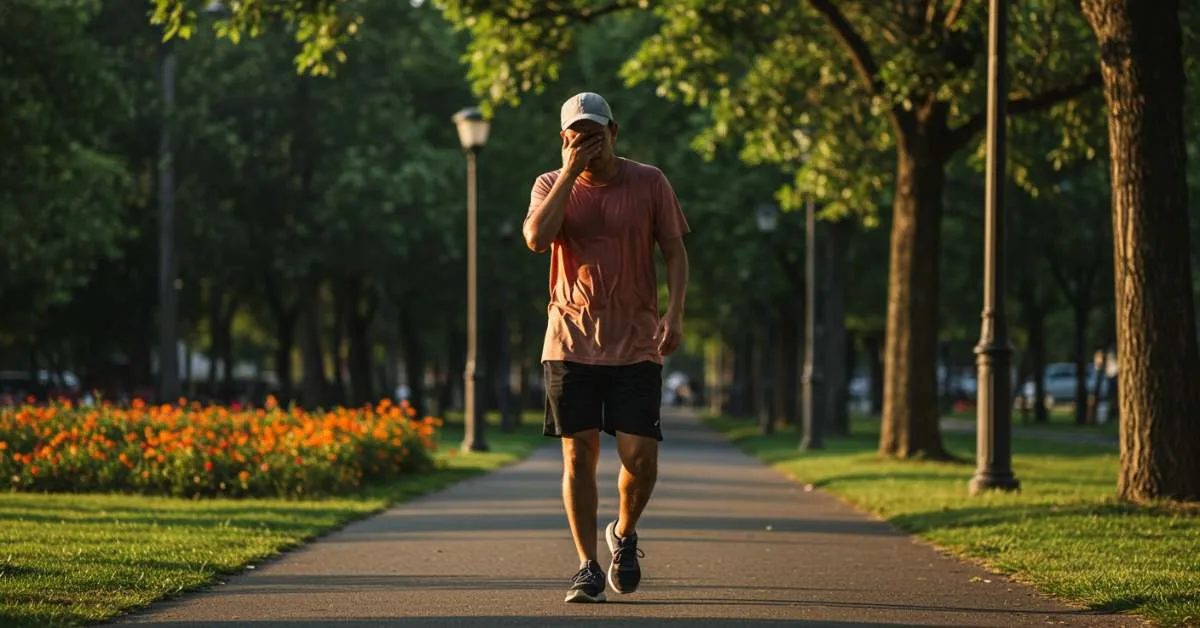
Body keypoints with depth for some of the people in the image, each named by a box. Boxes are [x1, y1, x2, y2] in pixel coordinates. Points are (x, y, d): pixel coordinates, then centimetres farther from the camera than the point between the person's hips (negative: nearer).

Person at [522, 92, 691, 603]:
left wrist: (674, 313, -9)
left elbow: (675, 251, 5)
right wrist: (570, 173, -15)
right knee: (579, 455, -2)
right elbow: (536, 238, -15)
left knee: (640, 458, -6)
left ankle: (624, 534, 23)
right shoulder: (551, 185, 3)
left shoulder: (649, 183, 3)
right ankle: (587, 567, 7)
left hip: (636, 345, 0)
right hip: (570, 344, 0)